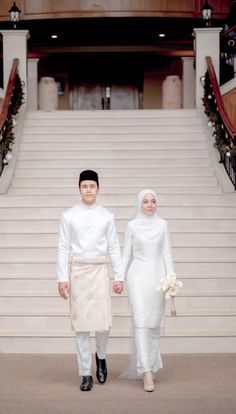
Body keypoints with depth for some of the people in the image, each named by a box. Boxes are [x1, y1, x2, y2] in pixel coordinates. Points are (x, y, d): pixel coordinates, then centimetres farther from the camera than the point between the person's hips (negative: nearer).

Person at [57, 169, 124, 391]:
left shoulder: (106, 216, 5)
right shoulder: (68, 216, 3)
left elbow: (114, 248, 6)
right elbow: (63, 248, 2)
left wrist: (119, 276, 1)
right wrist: (62, 278, -4)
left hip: (99, 271, 0)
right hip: (77, 272, 0)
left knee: (103, 322, -7)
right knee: (81, 324, 3)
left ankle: (100, 356, 25)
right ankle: (86, 374, 12)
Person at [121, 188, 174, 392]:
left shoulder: (163, 225, 5)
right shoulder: (132, 226, 1)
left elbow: (167, 253, 4)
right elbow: (127, 254, 5)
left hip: (157, 277, 2)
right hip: (138, 276, -2)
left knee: (155, 324, 9)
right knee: (141, 322, -11)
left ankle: (149, 365, 26)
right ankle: (147, 372, -14)